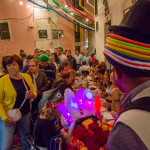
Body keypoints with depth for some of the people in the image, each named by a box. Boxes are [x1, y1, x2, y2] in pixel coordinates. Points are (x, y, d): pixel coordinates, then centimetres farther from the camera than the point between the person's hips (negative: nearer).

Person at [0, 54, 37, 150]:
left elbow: (34, 93, 12)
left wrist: (32, 95, -11)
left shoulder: (27, 77, 1)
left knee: (27, 139, 20)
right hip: (9, 115, -4)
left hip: (26, 114, 4)